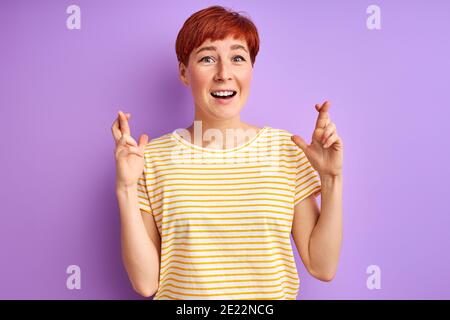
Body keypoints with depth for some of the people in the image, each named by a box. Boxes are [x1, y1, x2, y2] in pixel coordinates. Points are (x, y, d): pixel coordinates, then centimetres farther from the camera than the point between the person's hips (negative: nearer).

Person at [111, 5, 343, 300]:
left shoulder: (287, 148, -9)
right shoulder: (152, 158, -12)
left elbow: (322, 268, -7)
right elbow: (146, 282, -13)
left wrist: (332, 179, -17)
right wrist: (127, 189, -22)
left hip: (273, 295, 2)